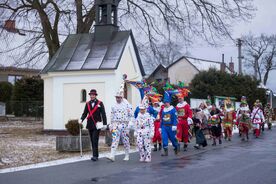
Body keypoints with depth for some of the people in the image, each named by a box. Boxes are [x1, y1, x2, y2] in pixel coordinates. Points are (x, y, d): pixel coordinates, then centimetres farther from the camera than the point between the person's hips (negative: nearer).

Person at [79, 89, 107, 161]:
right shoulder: (87, 104, 11)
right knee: (92, 141, 8)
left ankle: (95, 156, -13)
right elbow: (85, 113, 10)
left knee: (95, 140, -13)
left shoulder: (100, 103, -1)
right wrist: (81, 119, -8)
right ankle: (96, 155, 17)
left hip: (97, 125, -5)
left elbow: (103, 114, -3)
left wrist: (104, 124, -8)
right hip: (90, 125, 5)